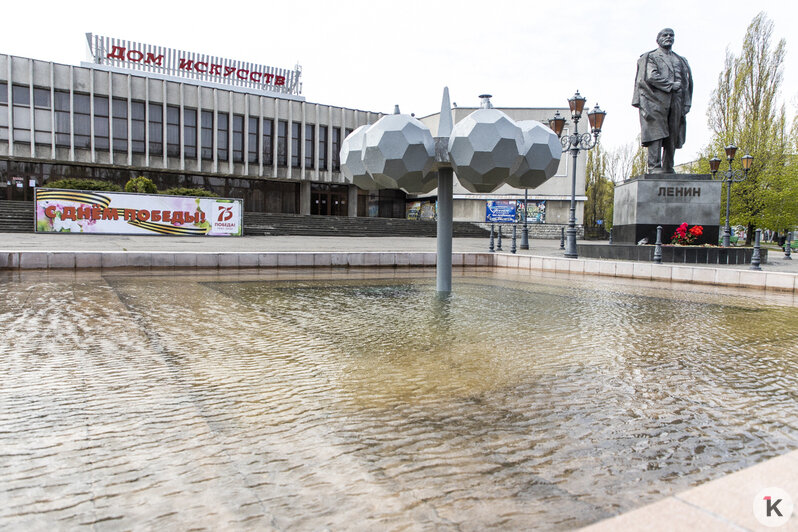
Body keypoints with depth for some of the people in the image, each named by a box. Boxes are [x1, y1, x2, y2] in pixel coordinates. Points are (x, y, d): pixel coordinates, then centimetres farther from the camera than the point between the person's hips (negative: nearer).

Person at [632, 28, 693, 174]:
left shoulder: (680, 60, 26)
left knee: (672, 136, 0)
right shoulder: (650, 57, 10)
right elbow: (651, 77, -7)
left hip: (675, 101, 5)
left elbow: (686, 83, 18)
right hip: (656, 100, -5)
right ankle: (654, 167, -17)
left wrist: (686, 104, 5)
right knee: (656, 133, -14)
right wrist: (671, 84, -9)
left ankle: (668, 168, 3)